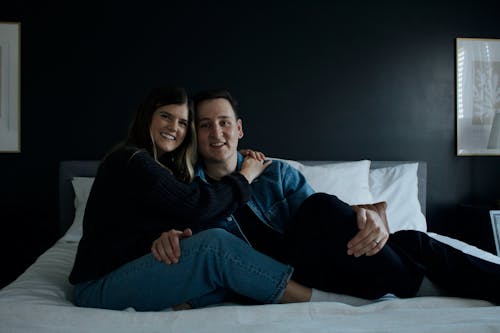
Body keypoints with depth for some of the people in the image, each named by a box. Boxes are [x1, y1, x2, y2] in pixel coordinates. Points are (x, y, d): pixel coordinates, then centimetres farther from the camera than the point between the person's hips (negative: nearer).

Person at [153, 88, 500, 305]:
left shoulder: (277, 174, 11)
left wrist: (369, 214, -23)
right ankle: (414, 285, -15)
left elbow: (326, 223, 1)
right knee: (320, 208, -30)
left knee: (411, 242, -23)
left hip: (319, 268, 3)